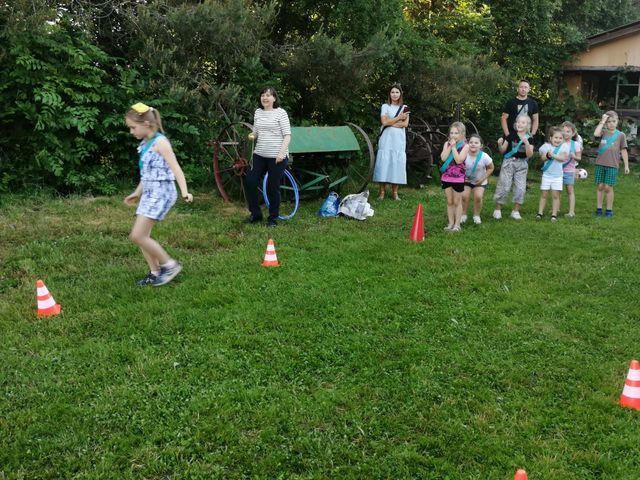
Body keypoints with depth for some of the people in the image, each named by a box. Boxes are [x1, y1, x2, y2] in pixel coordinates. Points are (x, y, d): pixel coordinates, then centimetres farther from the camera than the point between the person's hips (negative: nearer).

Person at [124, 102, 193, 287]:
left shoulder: (159, 142, -13)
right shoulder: (145, 144, 13)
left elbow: (175, 168, -21)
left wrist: (184, 191, -32)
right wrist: (137, 193, 30)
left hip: (160, 193, -9)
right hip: (149, 193, 9)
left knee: (137, 236, -12)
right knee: (142, 236, 8)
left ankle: (170, 265, 0)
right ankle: (155, 273, 19)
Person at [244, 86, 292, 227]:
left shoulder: (280, 113, -6)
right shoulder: (258, 112, 11)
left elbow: (287, 135, -9)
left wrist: (281, 152, -19)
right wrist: (252, 136, -3)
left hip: (277, 157, -6)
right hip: (260, 155, 6)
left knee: (273, 188, 0)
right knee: (249, 182, -1)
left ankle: (273, 218, 17)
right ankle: (255, 214, 17)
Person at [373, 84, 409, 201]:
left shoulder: (404, 108, 13)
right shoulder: (385, 106, 6)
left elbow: (405, 124, -1)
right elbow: (384, 122, -9)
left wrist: (390, 123, -7)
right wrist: (399, 118, -7)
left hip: (399, 140, 2)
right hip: (386, 140, -2)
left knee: (397, 164, -1)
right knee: (384, 163, -7)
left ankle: (395, 192, 5)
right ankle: (381, 192, -3)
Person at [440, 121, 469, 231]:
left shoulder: (465, 146, -8)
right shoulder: (447, 144, 3)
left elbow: (458, 160, -20)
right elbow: (443, 158, -11)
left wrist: (454, 147, -17)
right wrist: (450, 146, -13)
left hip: (458, 178, -4)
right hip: (446, 177, 4)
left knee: (457, 202, 6)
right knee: (449, 202, 12)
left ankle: (457, 224, 14)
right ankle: (450, 223, 21)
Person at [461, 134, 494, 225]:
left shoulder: (484, 157, -24)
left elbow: (490, 168, -6)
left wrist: (482, 178, -13)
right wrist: (462, 177, -16)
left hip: (480, 181, -1)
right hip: (466, 180, 1)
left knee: (478, 197, -19)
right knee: (464, 196, -17)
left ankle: (476, 215, 6)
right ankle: (463, 215, 7)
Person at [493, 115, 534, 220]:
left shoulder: (529, 139, 0)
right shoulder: (511, 136, -1)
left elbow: (529, 155, -10)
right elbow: (502, 150, 4)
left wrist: (526, 142, -22)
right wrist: (500, 144, -16)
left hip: (522, 164, 1)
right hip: (509, 162, -1)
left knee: (520, 188, 0)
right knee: (503, 186, -2)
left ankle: (516, 211, 12)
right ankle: (498, 209, 8)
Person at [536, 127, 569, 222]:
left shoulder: (564, 146, -1)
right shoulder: (547, 146, 2)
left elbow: (563, 158, -13)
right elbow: (542, 157, -6)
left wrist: (553, 155, -21)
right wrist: (548, 155, -25)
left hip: (557, 175, -1)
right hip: (546, 174, 1)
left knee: (555, 195, -1)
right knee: (543, 194, 5)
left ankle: (554, 214, 5)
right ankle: (540, 213, 11)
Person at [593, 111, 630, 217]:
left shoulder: (620, 135, 1)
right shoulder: (604, 132, 4)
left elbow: (624, 151, 3)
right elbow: (596, 134, -19)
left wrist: (626, 166, 1)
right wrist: (602, 121, -11)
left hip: (612, 165, -2)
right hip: (600, 164, 2)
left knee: (608, 187, -1)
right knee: (600, 186, 5)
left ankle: (609, 210, 11)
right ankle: (599, 208, 14)